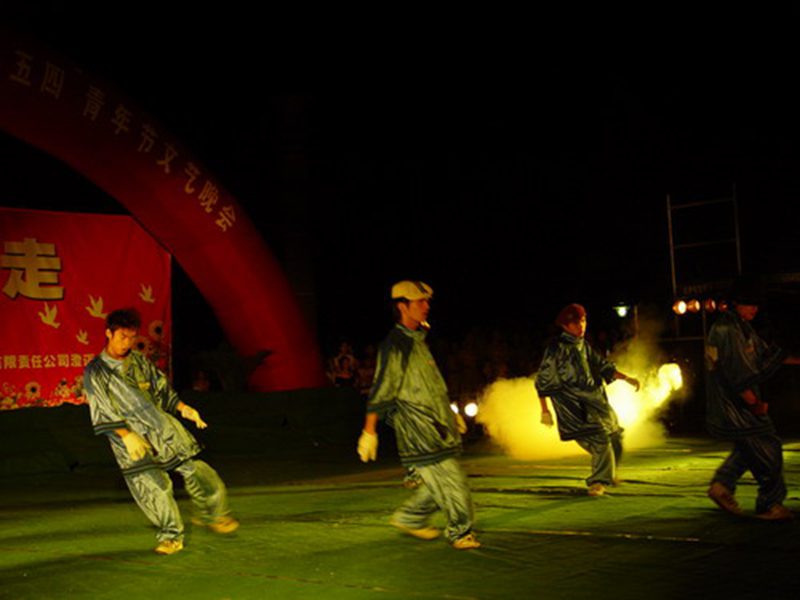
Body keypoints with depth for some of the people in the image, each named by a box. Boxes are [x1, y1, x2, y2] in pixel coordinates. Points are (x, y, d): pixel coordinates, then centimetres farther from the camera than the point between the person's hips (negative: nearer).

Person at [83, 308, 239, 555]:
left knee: (195, 470, 2)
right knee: (151, 486, -11)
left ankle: (211, 515, 23)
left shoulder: (139, 361, 11)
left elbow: (162, 390, 19)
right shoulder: (95, 372, -2)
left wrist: (183, 408, 5)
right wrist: (126, 435, -18)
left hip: (163, 427, 4)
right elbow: (102, 414, -7)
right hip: (132, 437, -4)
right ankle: (170, 536, 5)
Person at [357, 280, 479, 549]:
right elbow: (381, 389, -16)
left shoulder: (418, 340, 16)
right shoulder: (394, 345, -13)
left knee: (439, 480, 12)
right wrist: (369, 431, -16)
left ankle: (410, 518, 27)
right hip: (416, 426, -9)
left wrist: (450, 413, 27)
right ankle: (460, 532, 7)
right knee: (447, 478, -6)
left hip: (436, 424, 9)